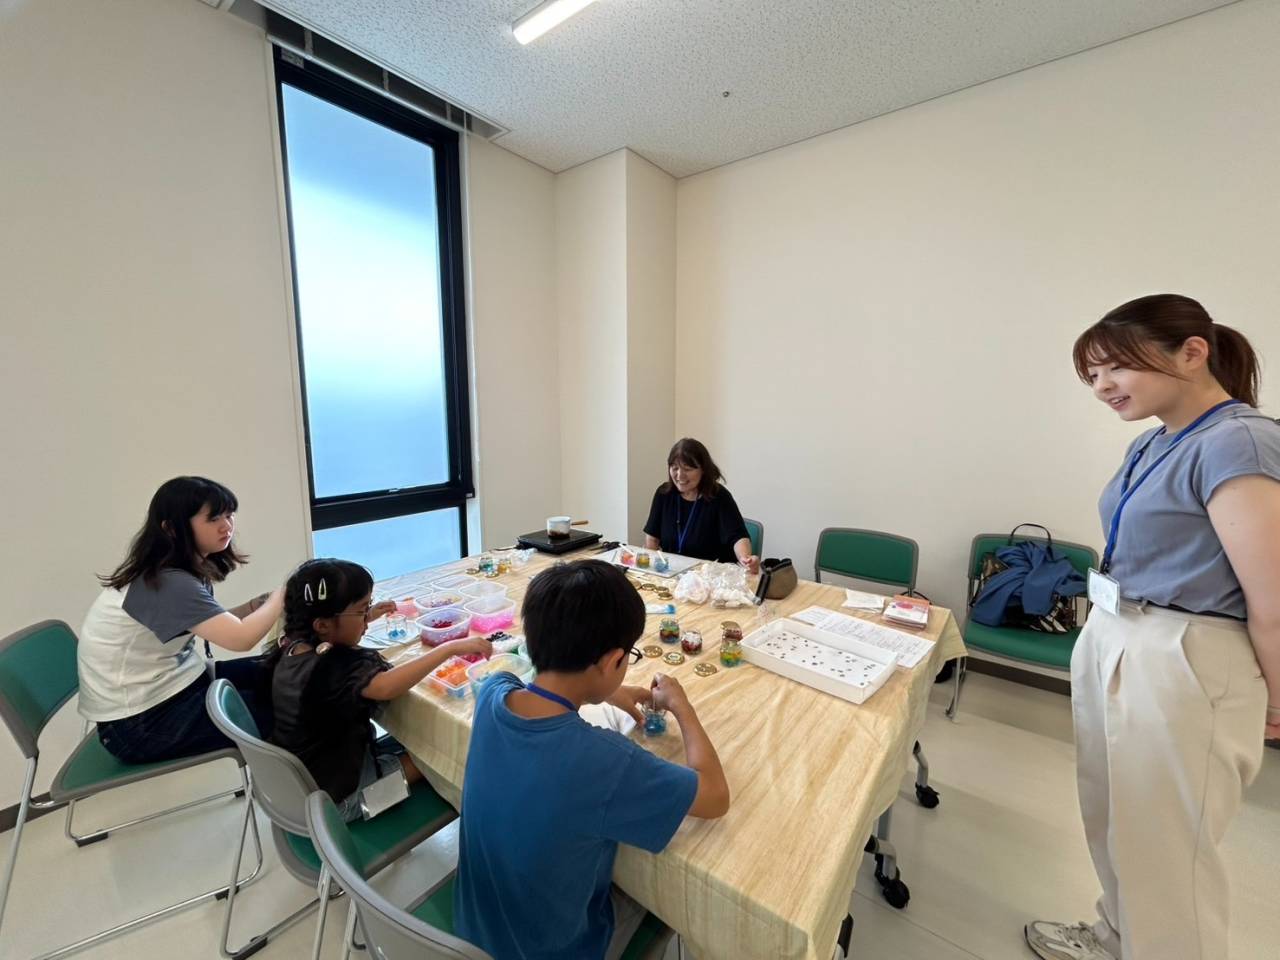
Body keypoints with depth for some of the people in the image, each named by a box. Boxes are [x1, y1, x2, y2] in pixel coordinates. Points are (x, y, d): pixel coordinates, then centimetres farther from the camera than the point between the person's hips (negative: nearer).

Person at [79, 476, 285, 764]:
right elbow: (241, 638, -36)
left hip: (174, 682, 8)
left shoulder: (189, 568, 0)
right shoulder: (166, 583, -28)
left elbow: (220, 625, 7)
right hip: (141, 721, -8)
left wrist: (262, 602, -9)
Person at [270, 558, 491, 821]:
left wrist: (364, 619, 13)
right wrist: (451, 648, -53)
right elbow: (386, 686, -54)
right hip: (330, 798, -8)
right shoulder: (333, 668, -34)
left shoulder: (295, 646, -7)